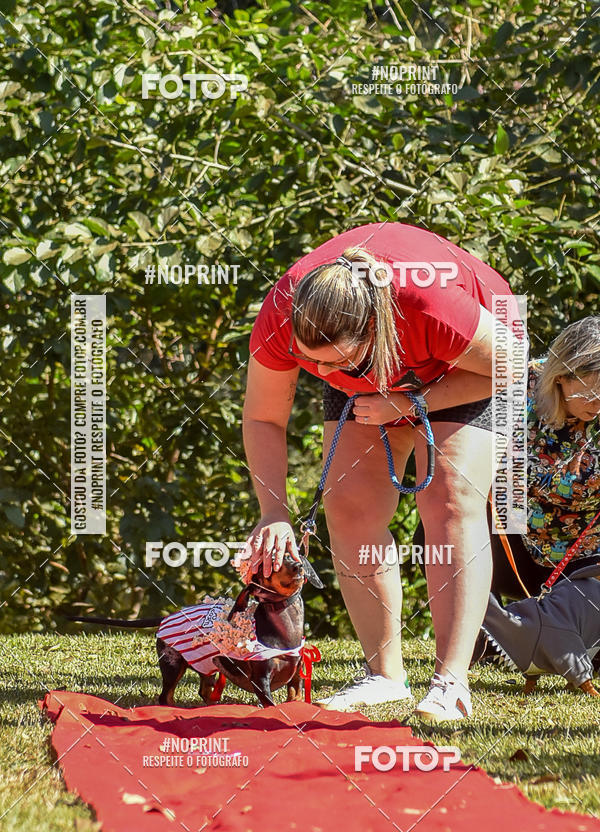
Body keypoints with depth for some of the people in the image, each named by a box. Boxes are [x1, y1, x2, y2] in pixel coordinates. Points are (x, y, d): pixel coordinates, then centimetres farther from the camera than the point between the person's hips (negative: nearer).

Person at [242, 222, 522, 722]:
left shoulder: (431, 304, -45)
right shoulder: (281, 316, -33)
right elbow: (263, 419, -16)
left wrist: (411, 404, -29)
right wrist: (274, 512, -26)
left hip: (464, 370, -4)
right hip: (368, 379, 4)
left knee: (450, 501, -19)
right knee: (349, 506, -9)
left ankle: (451, 683, -21)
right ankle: (385, 675, 1)